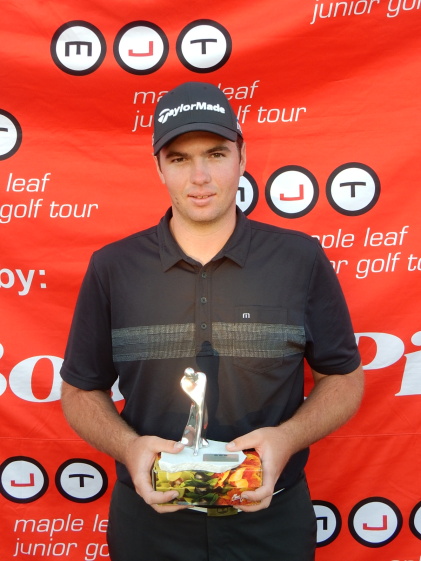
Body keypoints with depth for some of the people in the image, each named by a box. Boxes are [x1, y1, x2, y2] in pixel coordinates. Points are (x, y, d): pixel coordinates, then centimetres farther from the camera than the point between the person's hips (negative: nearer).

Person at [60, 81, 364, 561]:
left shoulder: (302, 260, -7)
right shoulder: (111, 269, -6)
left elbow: (344, 378, 1)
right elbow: (80, 391, 2)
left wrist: (288, 438, -16)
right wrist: (128, 446, -16)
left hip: (271, 519, 0)